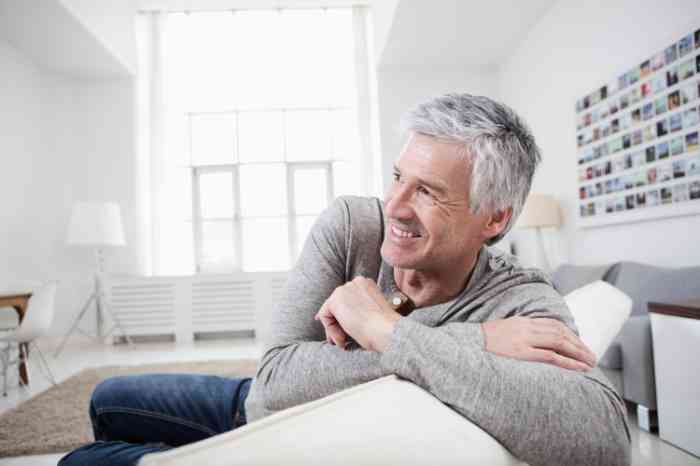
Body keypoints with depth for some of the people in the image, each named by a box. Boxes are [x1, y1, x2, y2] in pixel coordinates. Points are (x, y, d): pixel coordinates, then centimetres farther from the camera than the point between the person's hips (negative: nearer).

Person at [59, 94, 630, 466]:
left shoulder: (521, 303, -32)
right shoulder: (350, 225, -26)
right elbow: (276, 378, -33)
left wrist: (390, 332, -48)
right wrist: (468, 343, -41)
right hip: (257, 405, 3)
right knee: (108, 402, 21)